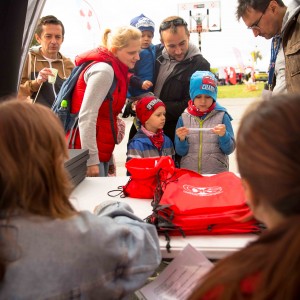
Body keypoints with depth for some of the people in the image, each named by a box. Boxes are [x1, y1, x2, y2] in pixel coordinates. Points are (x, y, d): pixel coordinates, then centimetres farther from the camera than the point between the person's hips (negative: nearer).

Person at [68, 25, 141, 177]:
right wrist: (91, 160, -23)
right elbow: (86, 117, -22)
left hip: (101, 151, 10)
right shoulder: (103, 70, -15)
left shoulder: (113, 69, 14)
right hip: (90, 154, -10)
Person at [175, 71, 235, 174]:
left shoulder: (222, 116, -2)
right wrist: (181, 139, -13)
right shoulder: (184, 117, 2)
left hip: (217, 173, -1)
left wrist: (223, 135, -17)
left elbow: (229, 150, -1)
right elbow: (180, 152, 4)